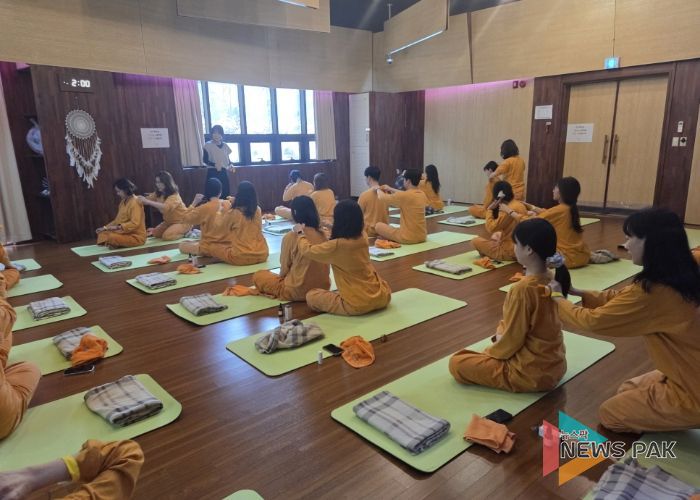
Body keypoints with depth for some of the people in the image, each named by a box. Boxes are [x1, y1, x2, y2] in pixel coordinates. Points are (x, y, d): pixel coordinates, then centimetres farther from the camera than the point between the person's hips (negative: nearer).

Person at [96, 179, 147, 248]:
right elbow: (118, 220, 18)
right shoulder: (123, 202, 11)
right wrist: (105, 228, 10)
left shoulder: (135, 202, -16)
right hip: (125, 233, 9)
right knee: (102, 234, 5)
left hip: (136, 236, -9)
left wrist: (117, 227, -29)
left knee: (112, 237, -29)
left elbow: (135, 223, -25)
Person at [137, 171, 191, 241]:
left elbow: (166, 207, -45)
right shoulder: (158, 194, -1)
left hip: (183, 222, -9)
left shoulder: (174, 196, -27)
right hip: (170, 221, 9)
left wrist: (148, 202, -49)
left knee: (167, 236, -25)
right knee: (155, 233, 2)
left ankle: (185, 233, 0)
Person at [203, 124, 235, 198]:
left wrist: (231, 165, -6)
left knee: (225, 192, 2)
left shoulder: (225, 146, 8)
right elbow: (205, 160, -5)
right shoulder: (208, 145, -4)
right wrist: (214, 165, -22)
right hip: (213, 173, -4)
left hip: (224, 172, 4)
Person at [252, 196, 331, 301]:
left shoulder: (291, 237, -17)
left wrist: (281, 276, 14)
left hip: (299, 290, -5)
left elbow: (284, 270, -7)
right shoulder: (323, 235, -4)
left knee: (258, 276, 13)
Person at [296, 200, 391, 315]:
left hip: (357, 305, -6)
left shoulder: (336, 246, -17)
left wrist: (301, 233, 20)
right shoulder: (363, 237, 0)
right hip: (382, 297, 6)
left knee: (311, 296, 10)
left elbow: (307, 250, 1)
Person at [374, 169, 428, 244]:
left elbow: (383, 197, -4)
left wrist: (378, 189, 16)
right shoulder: (422, 194, 3)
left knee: (378, 225, 7)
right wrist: (391, 189, 29)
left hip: (408, 238, -8)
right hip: (422, 236, 8)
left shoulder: (405, 196, -19)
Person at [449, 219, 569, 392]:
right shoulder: (550, 281, -2)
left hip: (531, 373, -8)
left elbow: (511, 340, -19)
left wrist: (490, 352, -2)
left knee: (457, 363, 0)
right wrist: (502, 333, 1)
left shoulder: (523, 288, -28)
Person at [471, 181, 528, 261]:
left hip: (510, 251, -9)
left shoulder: (507, 210, -22)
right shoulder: (520, 205, 5)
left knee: (476, 241, -6)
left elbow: (491, 228, -22)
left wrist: (489, 210, -14)